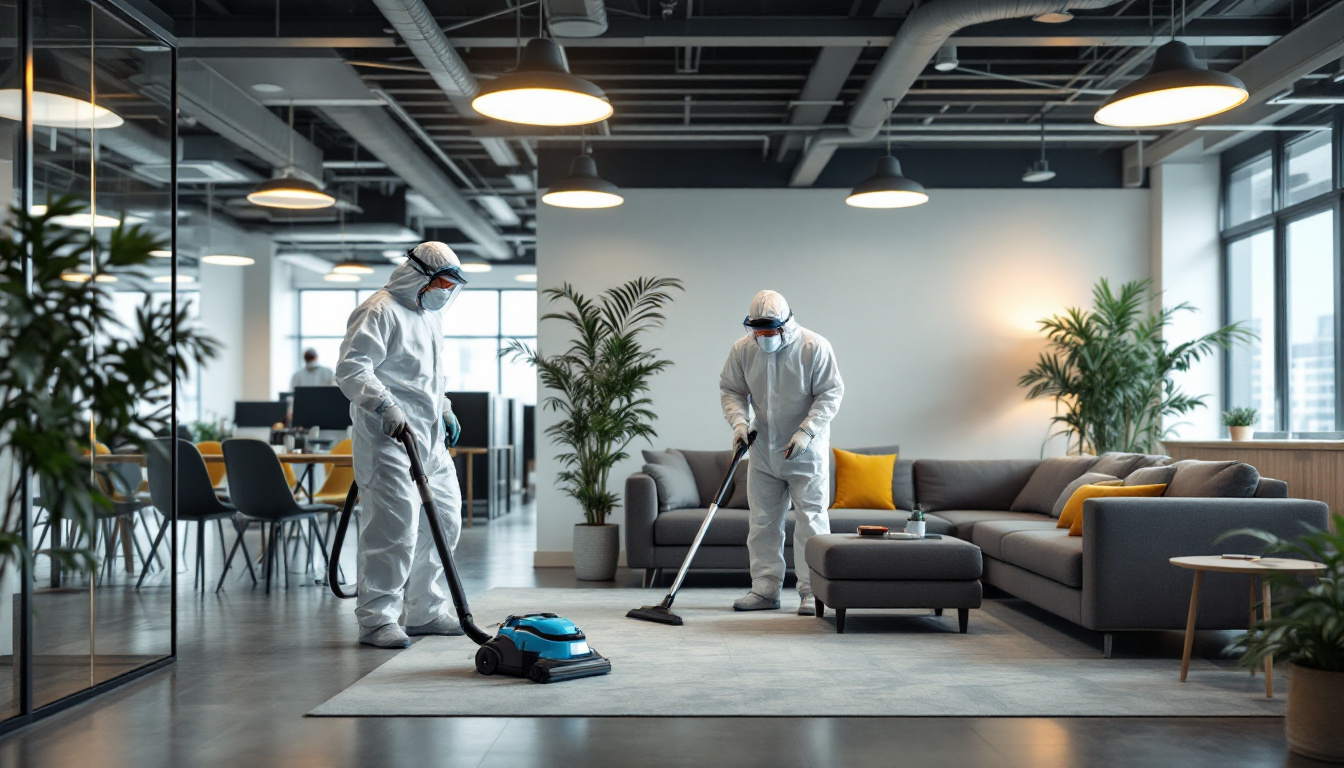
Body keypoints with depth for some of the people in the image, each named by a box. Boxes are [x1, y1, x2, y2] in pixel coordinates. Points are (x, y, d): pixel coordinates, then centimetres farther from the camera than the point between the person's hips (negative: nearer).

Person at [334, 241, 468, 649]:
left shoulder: (430, 315, 21)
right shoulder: (380, 312, -11)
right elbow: (350, 369, -20)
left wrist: (444, 408, 23)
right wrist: (386, 406, -28)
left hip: (429, 439, 10)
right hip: (388, 437, -10)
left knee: (444, 520, 12)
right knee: (395, 524, -12)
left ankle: (426, 611, 23)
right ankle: (376, 619, -3)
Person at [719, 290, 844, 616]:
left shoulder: (814, 347, -14)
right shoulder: (742, 349, -4)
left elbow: (831, 393, -12)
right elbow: (731, 390, 6)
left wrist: (805, 432, -21)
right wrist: (739, 421, -13)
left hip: (807, 453, -4)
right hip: (763, 451, 4)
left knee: (811, 521, -3)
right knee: (763, 522, 8)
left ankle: (812, 592, 4)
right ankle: (765, 590, 17)